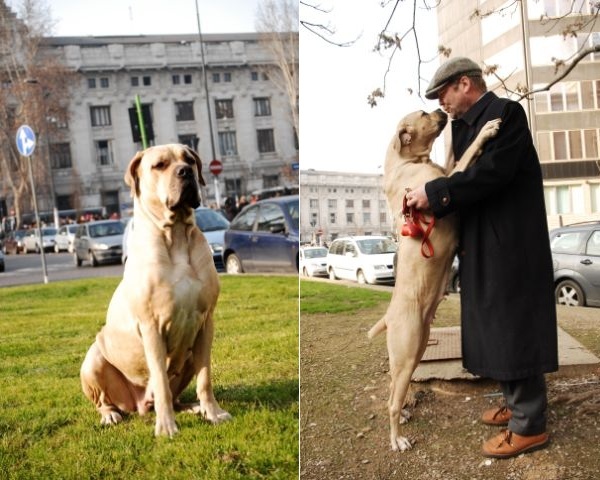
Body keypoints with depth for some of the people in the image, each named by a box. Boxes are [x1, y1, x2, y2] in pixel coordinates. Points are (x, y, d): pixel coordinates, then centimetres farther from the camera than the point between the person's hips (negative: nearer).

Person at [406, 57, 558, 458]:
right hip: (484, 246, 9)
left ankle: (530, 425, 6)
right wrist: (429, 208, -2)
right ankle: (518, 404, 29)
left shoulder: (506, 112, -11)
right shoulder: (464, 125, 15)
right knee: (498, 328, 15)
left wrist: (434, 193, -19)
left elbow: (494, 171, -22)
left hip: (511, 244, -9)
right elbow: (467, 180, 13)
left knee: (514, 329, -4)